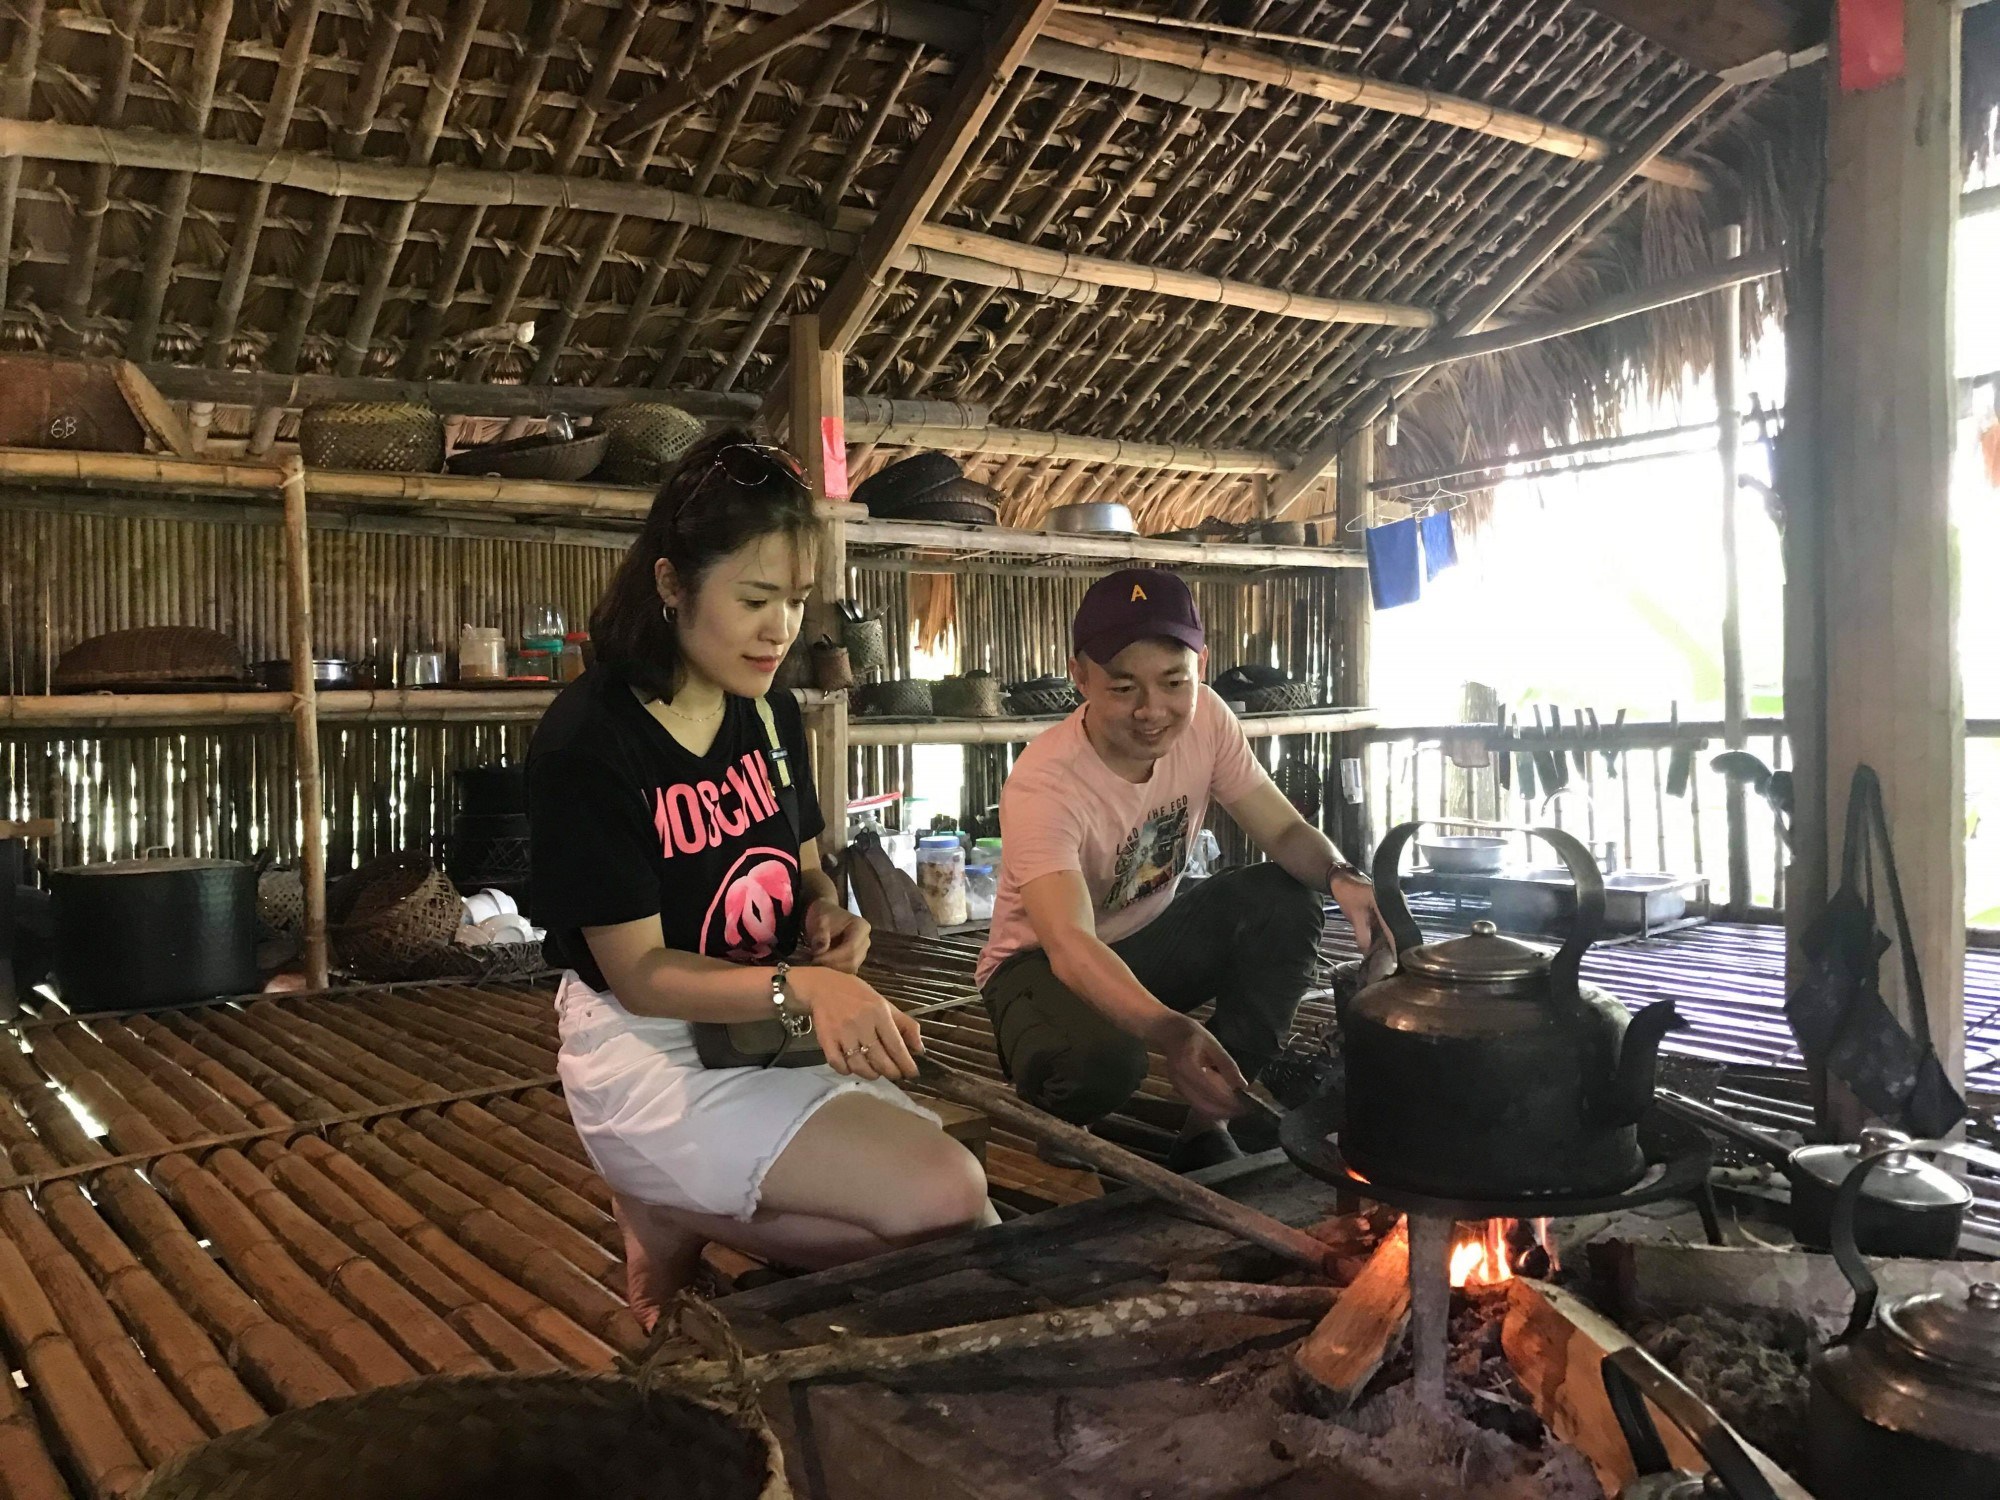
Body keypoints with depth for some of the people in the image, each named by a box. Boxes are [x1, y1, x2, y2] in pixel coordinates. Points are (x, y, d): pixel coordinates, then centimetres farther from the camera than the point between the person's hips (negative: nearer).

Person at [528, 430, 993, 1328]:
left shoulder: (771, 714, 2)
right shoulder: (588, 741, -19)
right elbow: (638, 973, -19)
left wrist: (826, 916, -9)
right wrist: (801, 988, -35)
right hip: (650, 1062, -7)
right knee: (946, 1196, -19)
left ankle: (683, 1215, 3)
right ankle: (675, 1224, -1)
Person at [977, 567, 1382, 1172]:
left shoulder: (1205, 720, -14)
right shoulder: (1042, 784, -32)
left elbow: (1284, 831, -8)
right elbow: (1070, 946, -44)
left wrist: (1341, 876, -33)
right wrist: (1170, 1032, -62)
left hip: (1153, 937, 6)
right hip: (1046, 962, -6)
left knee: (1289, 900, -19)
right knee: (1100, 1061, -38)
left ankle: (1208, 1127, -9)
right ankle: (1054, 1132, 2)